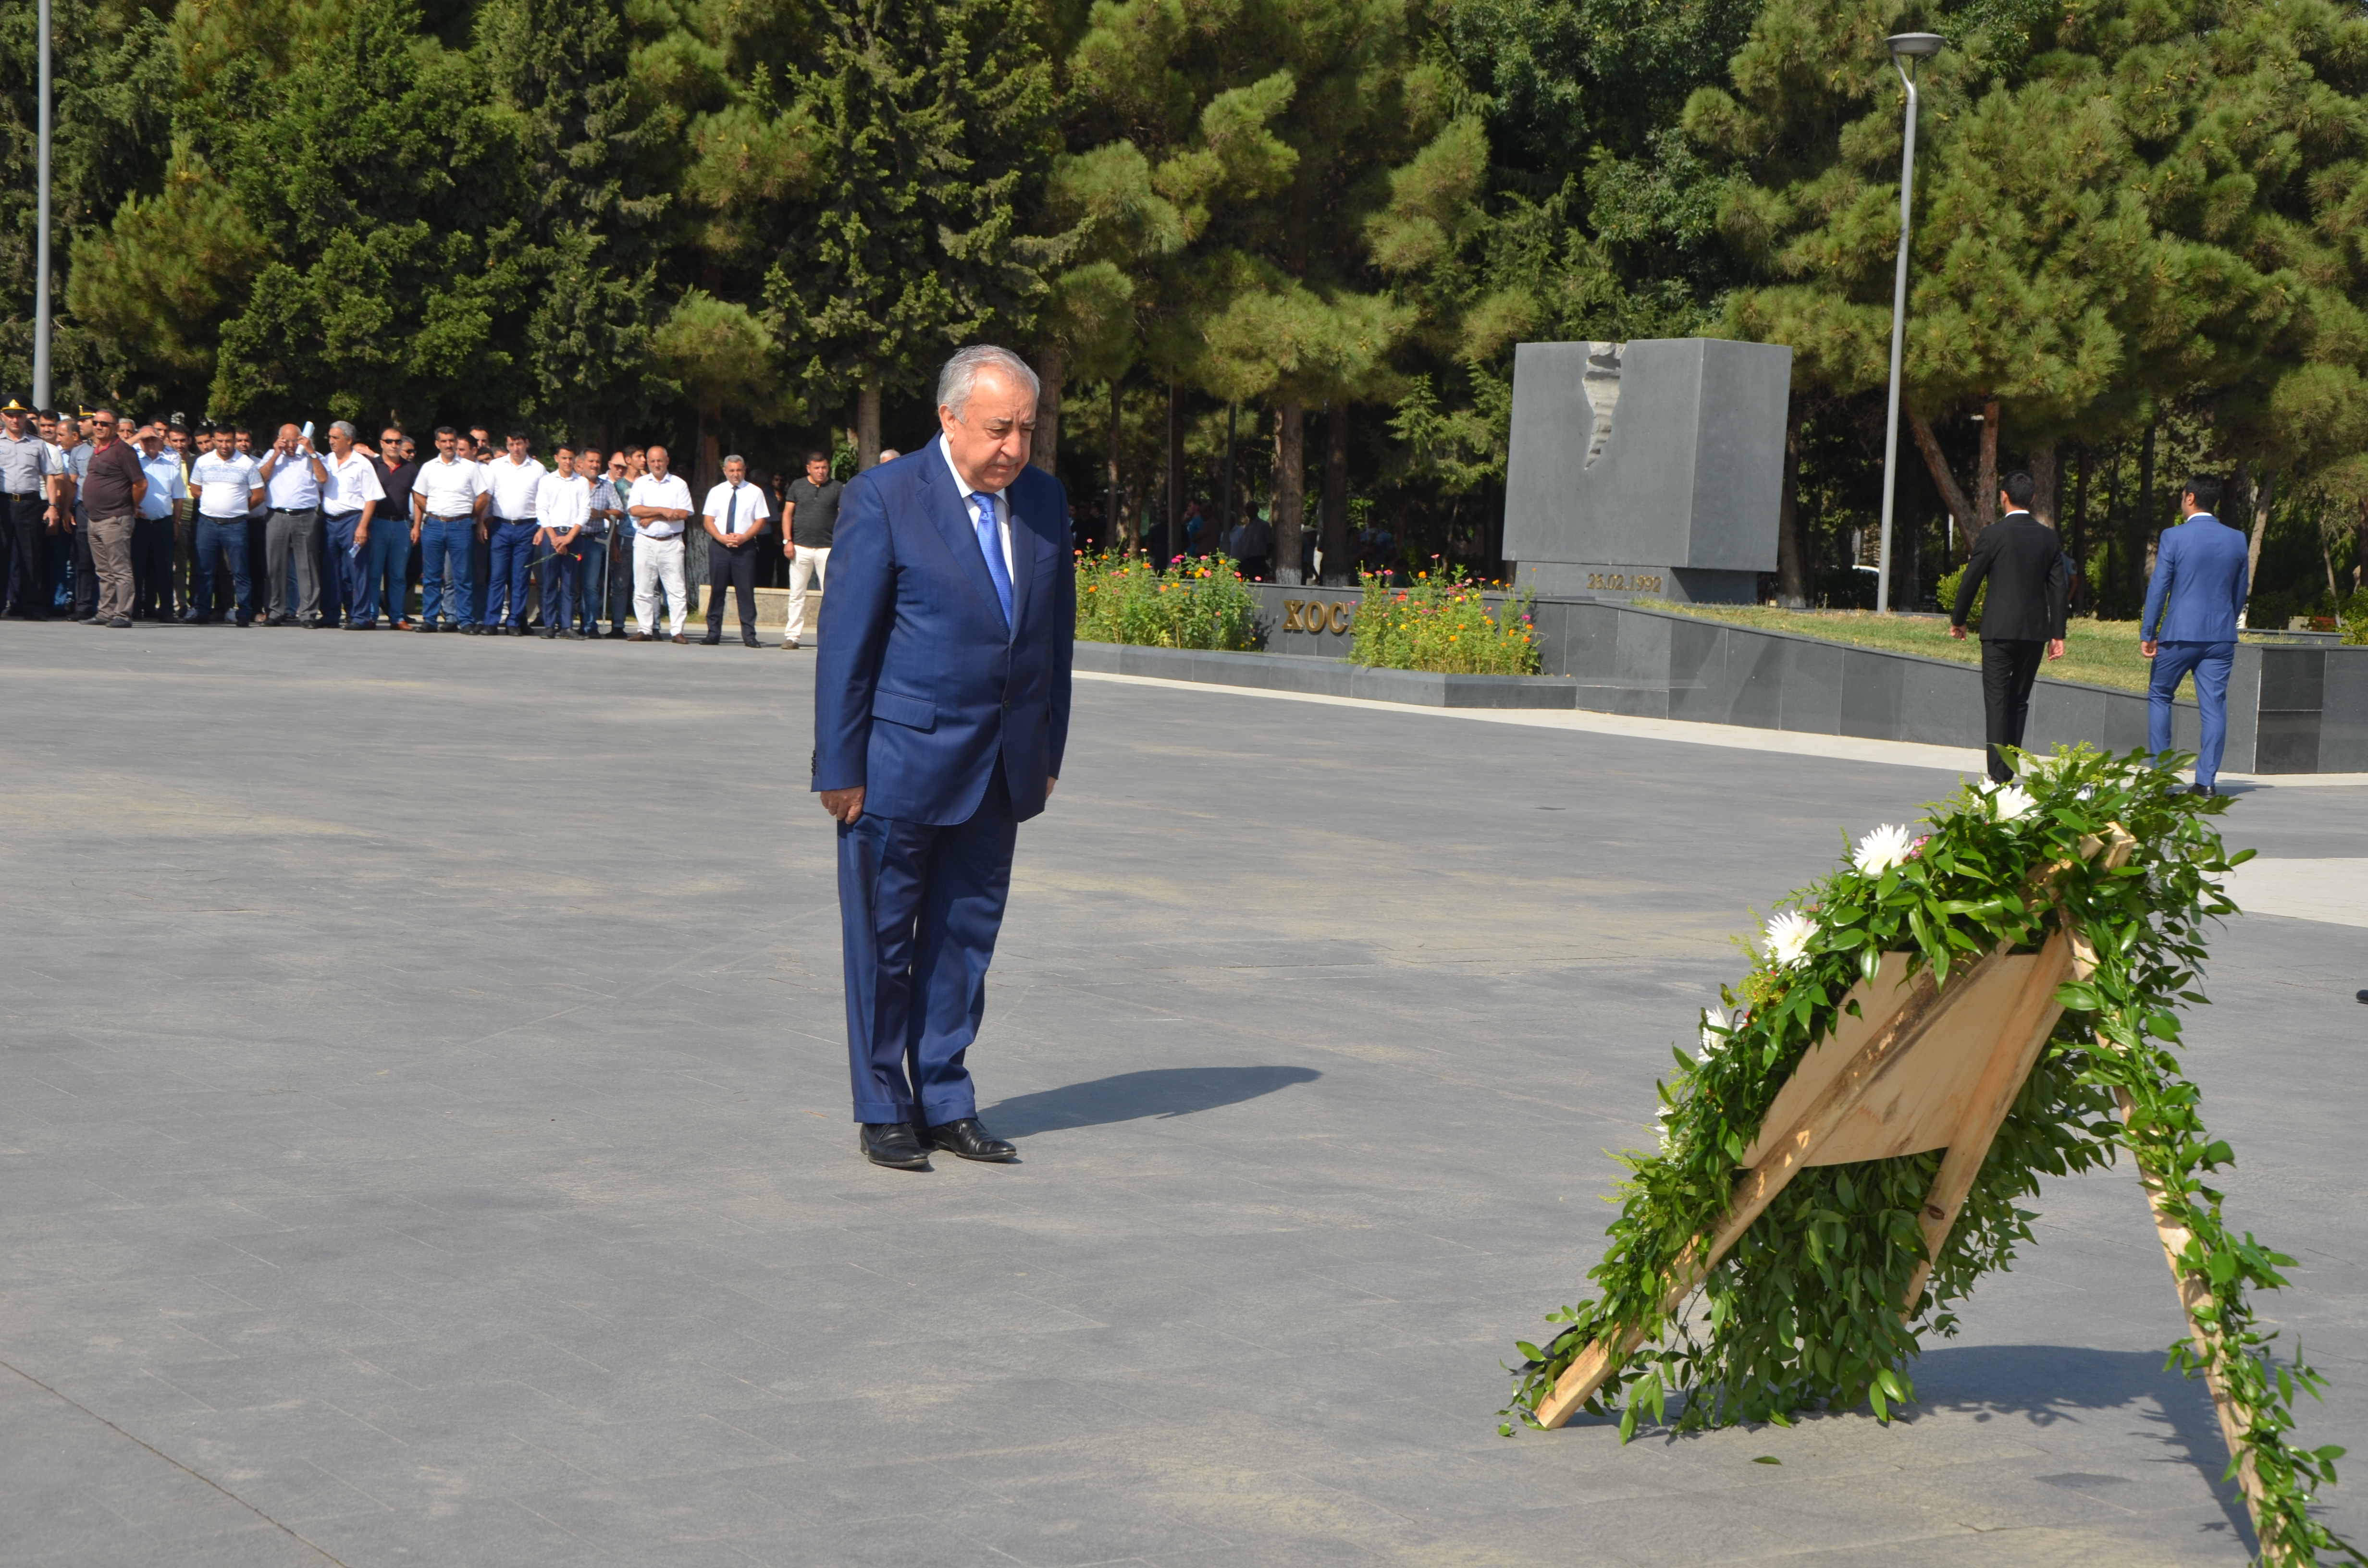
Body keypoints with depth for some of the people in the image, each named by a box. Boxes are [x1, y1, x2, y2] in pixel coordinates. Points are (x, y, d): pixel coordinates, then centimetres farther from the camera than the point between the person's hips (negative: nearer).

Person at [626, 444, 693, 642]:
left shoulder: (679, 484, 6)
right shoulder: (640, 483, 9)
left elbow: (684, 513, -6)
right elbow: (634, 509, -5)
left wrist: (653, 517, -9)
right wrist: (663, 511, -13)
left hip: (671, 543, -1)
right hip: (645, 542, 1)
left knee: (676, 589, -4)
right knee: (643, 589, 2)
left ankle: (677, 631, -2)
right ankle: (644, 630, 8)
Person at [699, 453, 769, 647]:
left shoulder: (755, 492, 5)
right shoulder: (716, 492, 9)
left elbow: (760, 521, 2)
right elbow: (707, 520, 5)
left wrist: (744, 538, -13)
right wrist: (722, 538, -12)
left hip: (745, 547, -1)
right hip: (719, 545, 2)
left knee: (746, 591, -3)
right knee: (717, 590, 2)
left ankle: (749, 635, -1)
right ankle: (713, 634, 7)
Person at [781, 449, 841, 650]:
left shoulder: (837, 488, 5)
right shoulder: (797, 486, 9)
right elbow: (788, 514, 10)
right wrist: (787, 540, -1)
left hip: (827, 549, -1)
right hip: (801, 548, 1)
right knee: (797, 594, 5)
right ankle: (792, 636, 10)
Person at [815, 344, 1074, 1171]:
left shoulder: (1044, 501, 5)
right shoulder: (885, 498, -10)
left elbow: (1054, 636, 12)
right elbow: (846, 643, -9)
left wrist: (1047, 754, 10)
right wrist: (840, 768, -10)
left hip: (1002, 768, 5)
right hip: (902, 759, -4)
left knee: (966, 936, 10)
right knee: (883, 940, 6)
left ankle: (945, 1103, 21)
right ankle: (883, 1112, 17)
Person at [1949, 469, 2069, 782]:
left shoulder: (1993, 534, -7)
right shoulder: (2049, 538, 5)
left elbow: (1970, 580, -2)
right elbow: (2057, 588, 5)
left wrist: (1958, 620, 13)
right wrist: (2057, 634, 9)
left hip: (1999, 630, -4)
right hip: (2035, 630, 4)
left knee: (1997, 701, -3)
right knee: (2019, 701, 13)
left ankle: (1999, 775, -11)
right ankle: (2008, 770, 14)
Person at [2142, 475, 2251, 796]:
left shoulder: (2174, 537, -8)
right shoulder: (2236, 540, 5)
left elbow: (2158, 588, -8)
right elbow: (2240, 593, 12)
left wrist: (2147, 633, -3)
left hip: (2179, 634, -3)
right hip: (2221, 636, 3)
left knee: (2159, 696, 13)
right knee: (2214, 706, 3)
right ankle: (2206, 779, -2)